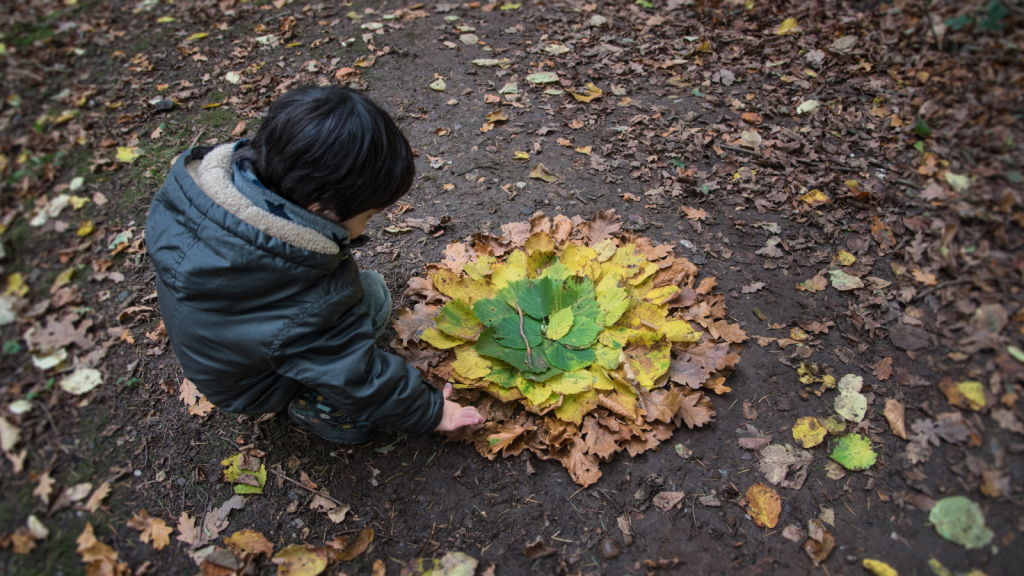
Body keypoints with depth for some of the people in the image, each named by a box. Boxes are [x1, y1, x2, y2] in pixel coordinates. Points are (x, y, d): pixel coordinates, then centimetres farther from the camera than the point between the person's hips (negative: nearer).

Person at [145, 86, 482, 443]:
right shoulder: (305, 313, -43)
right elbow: (362, 382, -27)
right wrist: (430, 411, -10)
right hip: (248, 391, -6)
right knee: (372, 294, -10)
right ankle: (316, 408, 3)